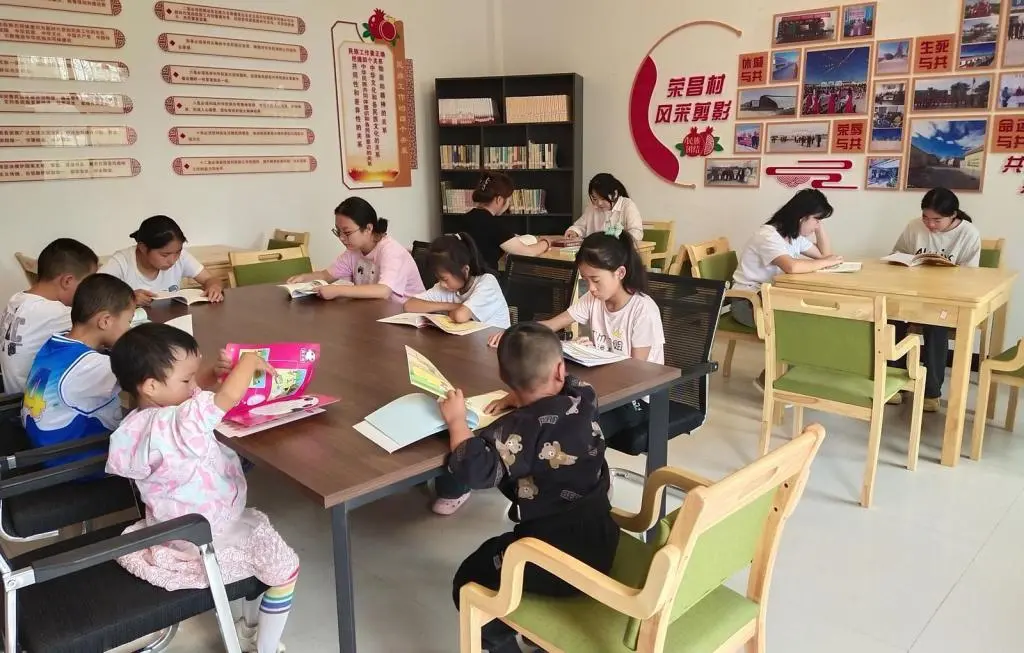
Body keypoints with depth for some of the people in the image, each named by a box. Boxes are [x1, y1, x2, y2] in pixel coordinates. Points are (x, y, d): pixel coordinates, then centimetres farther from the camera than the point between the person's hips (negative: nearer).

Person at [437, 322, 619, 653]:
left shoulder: (522, 427, -21)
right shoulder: (584, 397, -2)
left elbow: (475, 468, -34)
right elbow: (566, 385, 22)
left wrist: (456, 420, -17)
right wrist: (517, 399, 11)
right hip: (601, 546, 7)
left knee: (469, 581, 17)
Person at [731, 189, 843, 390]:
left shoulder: (795, 235, 8)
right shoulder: (768, 236, -22)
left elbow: (825, 254, 13)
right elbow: (792, 266, -40)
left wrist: (820, 225, 3)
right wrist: (826, 262, -24)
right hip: (747, 302, -9)